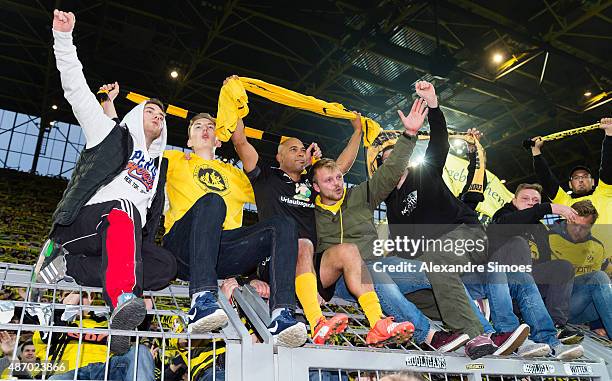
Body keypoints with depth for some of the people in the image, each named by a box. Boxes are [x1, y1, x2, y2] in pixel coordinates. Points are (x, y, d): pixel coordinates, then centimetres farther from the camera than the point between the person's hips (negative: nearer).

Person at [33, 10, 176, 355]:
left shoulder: (160, 164, 30)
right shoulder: (112, 135, 17)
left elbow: (155, 214, 29)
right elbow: (77, 90, 7)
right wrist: (64, 37, -2)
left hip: (126, 239, 4)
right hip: (86, 219, -4)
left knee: (167, 267, -27)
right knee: (123, 209, -39)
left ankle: (67, 266, -29)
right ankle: (122, 300, -59)